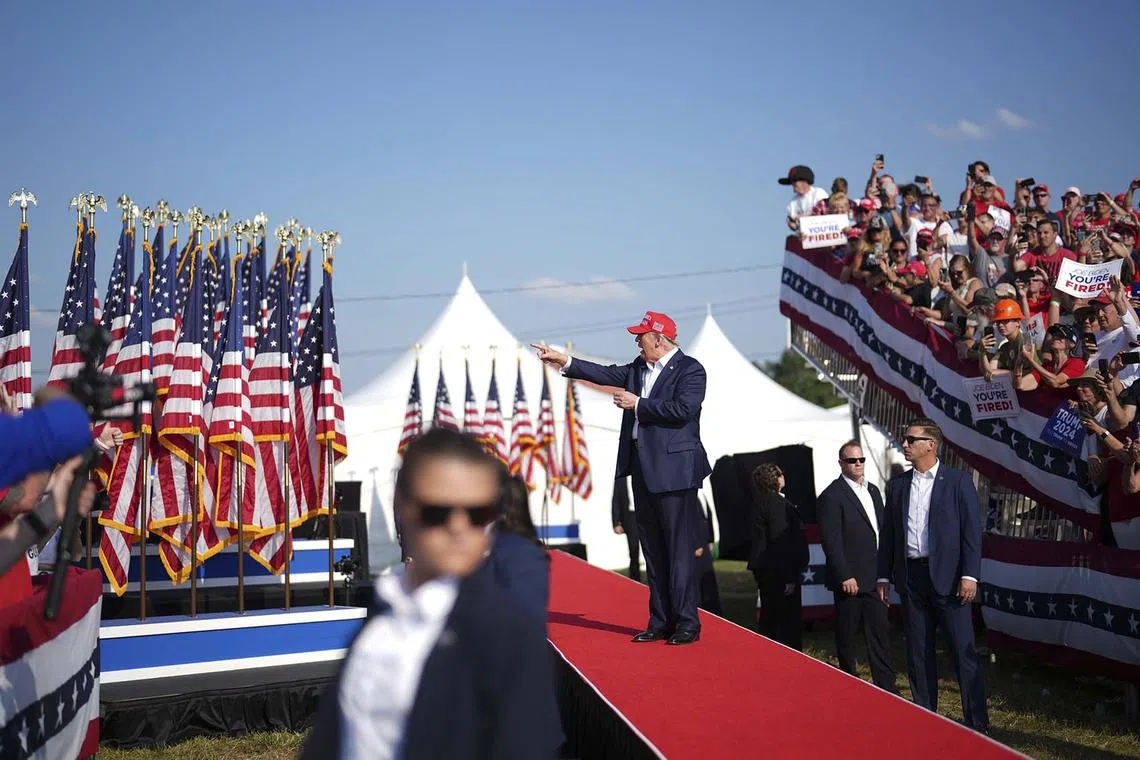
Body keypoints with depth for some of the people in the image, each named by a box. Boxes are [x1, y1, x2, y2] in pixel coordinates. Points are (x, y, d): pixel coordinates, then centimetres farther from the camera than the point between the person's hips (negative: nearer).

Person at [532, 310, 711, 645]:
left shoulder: (690, 369, -8)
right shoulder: (639, 367, 14)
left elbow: (683, 409, -20)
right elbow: (608, 374, 19)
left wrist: (638, 404, -13)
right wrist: (564, 361, 16)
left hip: (674, 470, -8)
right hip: (642, 469, 8)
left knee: (679, 547, -5)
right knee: (652, 549, 10)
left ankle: (687, 623, 2)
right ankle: (660, 622, 17)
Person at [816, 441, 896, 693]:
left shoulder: (873, 491, 14)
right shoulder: (831, 496, -10)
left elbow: (881, 531, 18)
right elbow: (831, 541, -14)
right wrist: (845, 576, -18)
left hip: (873, 578, 7)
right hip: (849, 579, -7)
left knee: (880, 633, 6)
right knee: (846, 636, 5)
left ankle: (886, 688, 11)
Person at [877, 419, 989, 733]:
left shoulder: (958, 481, -2)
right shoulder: (897, 484, 10)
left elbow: (972, 530, -6)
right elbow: (887, 532, 12)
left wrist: (969, 575, -13)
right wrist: (884, 577, 9)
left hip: (947, 576, -4)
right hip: (911, 576, 4)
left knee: (964, 651, -2)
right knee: (918, 653, 10)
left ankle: (978, 723, 8)